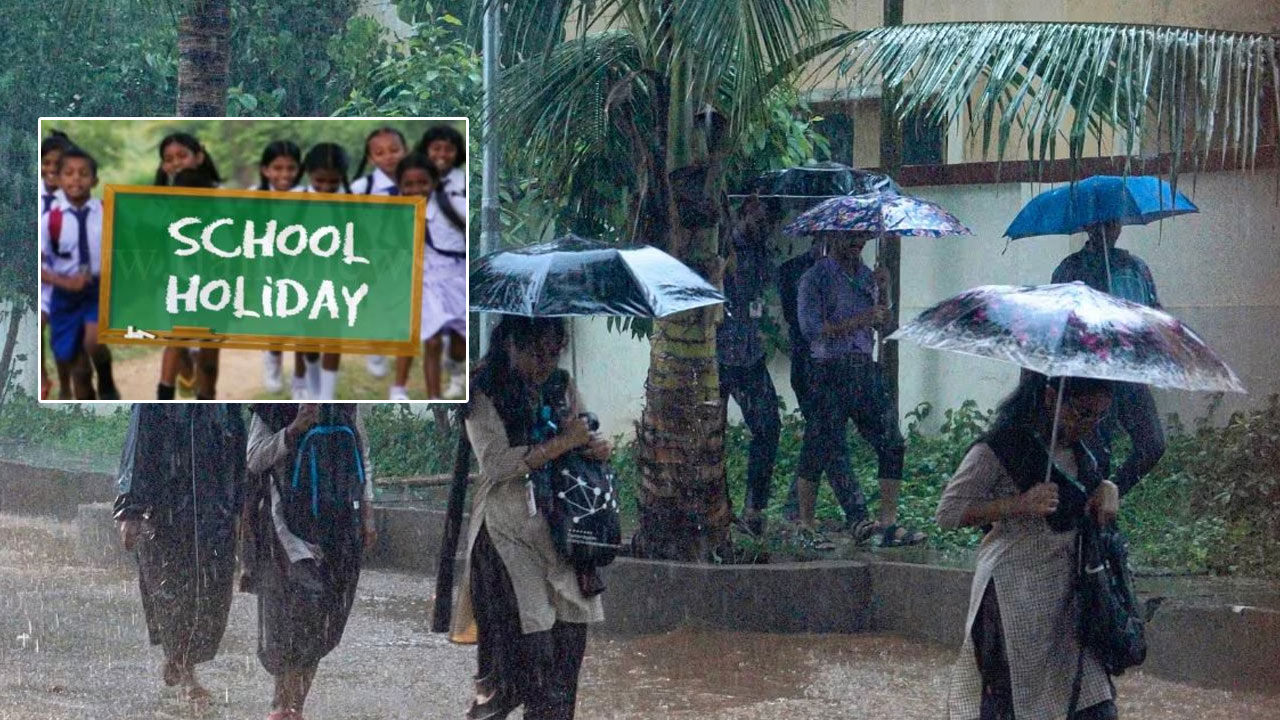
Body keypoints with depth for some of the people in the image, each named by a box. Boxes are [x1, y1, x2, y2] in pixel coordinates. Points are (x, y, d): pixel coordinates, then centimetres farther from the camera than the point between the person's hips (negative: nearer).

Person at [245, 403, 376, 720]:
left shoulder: (345, 401, 10)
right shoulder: (273, 406, -2)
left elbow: (363, 456, 18)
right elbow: (254, 460, -6)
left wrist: (367, 514, 12)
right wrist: (295, 429, -19)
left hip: (339, 521, 4)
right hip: (289, 514, -4)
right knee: (305, 591, -19)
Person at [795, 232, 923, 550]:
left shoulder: (864, 274, 16)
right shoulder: (815, 278, -5)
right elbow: (811, 327, -15)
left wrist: (878, 290, 4)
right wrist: (859, 321, -18)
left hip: (865, 369, 6)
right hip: (830, 371, -6)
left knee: (892, 443, 0)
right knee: (820, 450, -2)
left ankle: (888, 523, 2)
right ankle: (805, 526, 7)